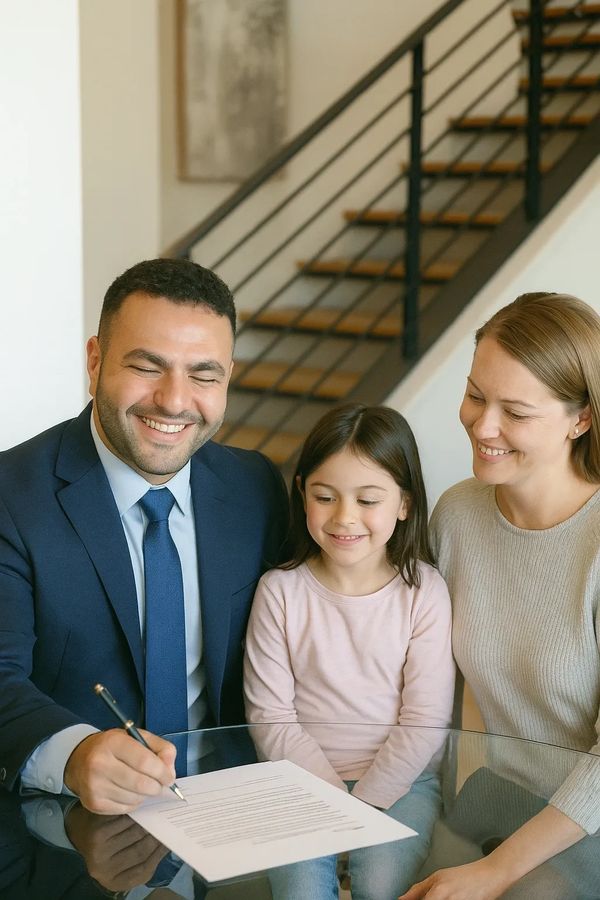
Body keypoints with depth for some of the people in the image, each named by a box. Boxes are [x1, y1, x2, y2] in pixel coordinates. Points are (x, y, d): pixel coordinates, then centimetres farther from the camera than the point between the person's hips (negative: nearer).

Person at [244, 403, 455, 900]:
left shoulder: (424, 592, -7)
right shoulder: (280, 591, -5)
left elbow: (425, 721, -6)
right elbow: (271, 716, -5)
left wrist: (365, 804, -13)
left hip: (399, 778, 0)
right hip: (306, 774, 1)